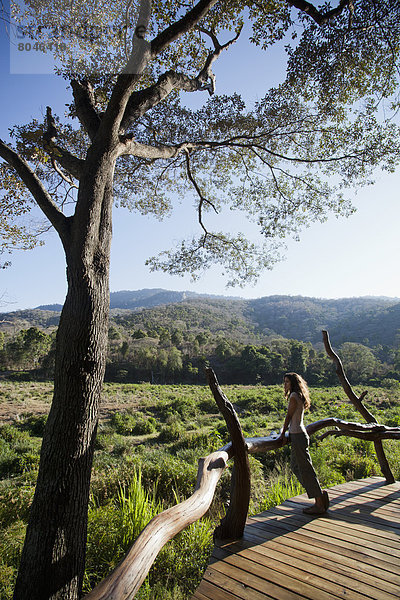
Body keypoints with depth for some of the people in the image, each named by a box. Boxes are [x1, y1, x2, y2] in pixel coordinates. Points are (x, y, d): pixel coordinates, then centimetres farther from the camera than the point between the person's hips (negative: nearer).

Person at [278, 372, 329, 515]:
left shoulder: (294, 396, -14)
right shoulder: (298, 396, 14)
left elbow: (288, 416, -8)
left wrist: (283, 434, 1)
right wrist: (286, 431, 25)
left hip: (298, 436, -10)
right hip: (297, 435, 10)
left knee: (305, 469, -2)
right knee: (295, 466, 17)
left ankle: (319, 504, 6)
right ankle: (320, 494, 22)